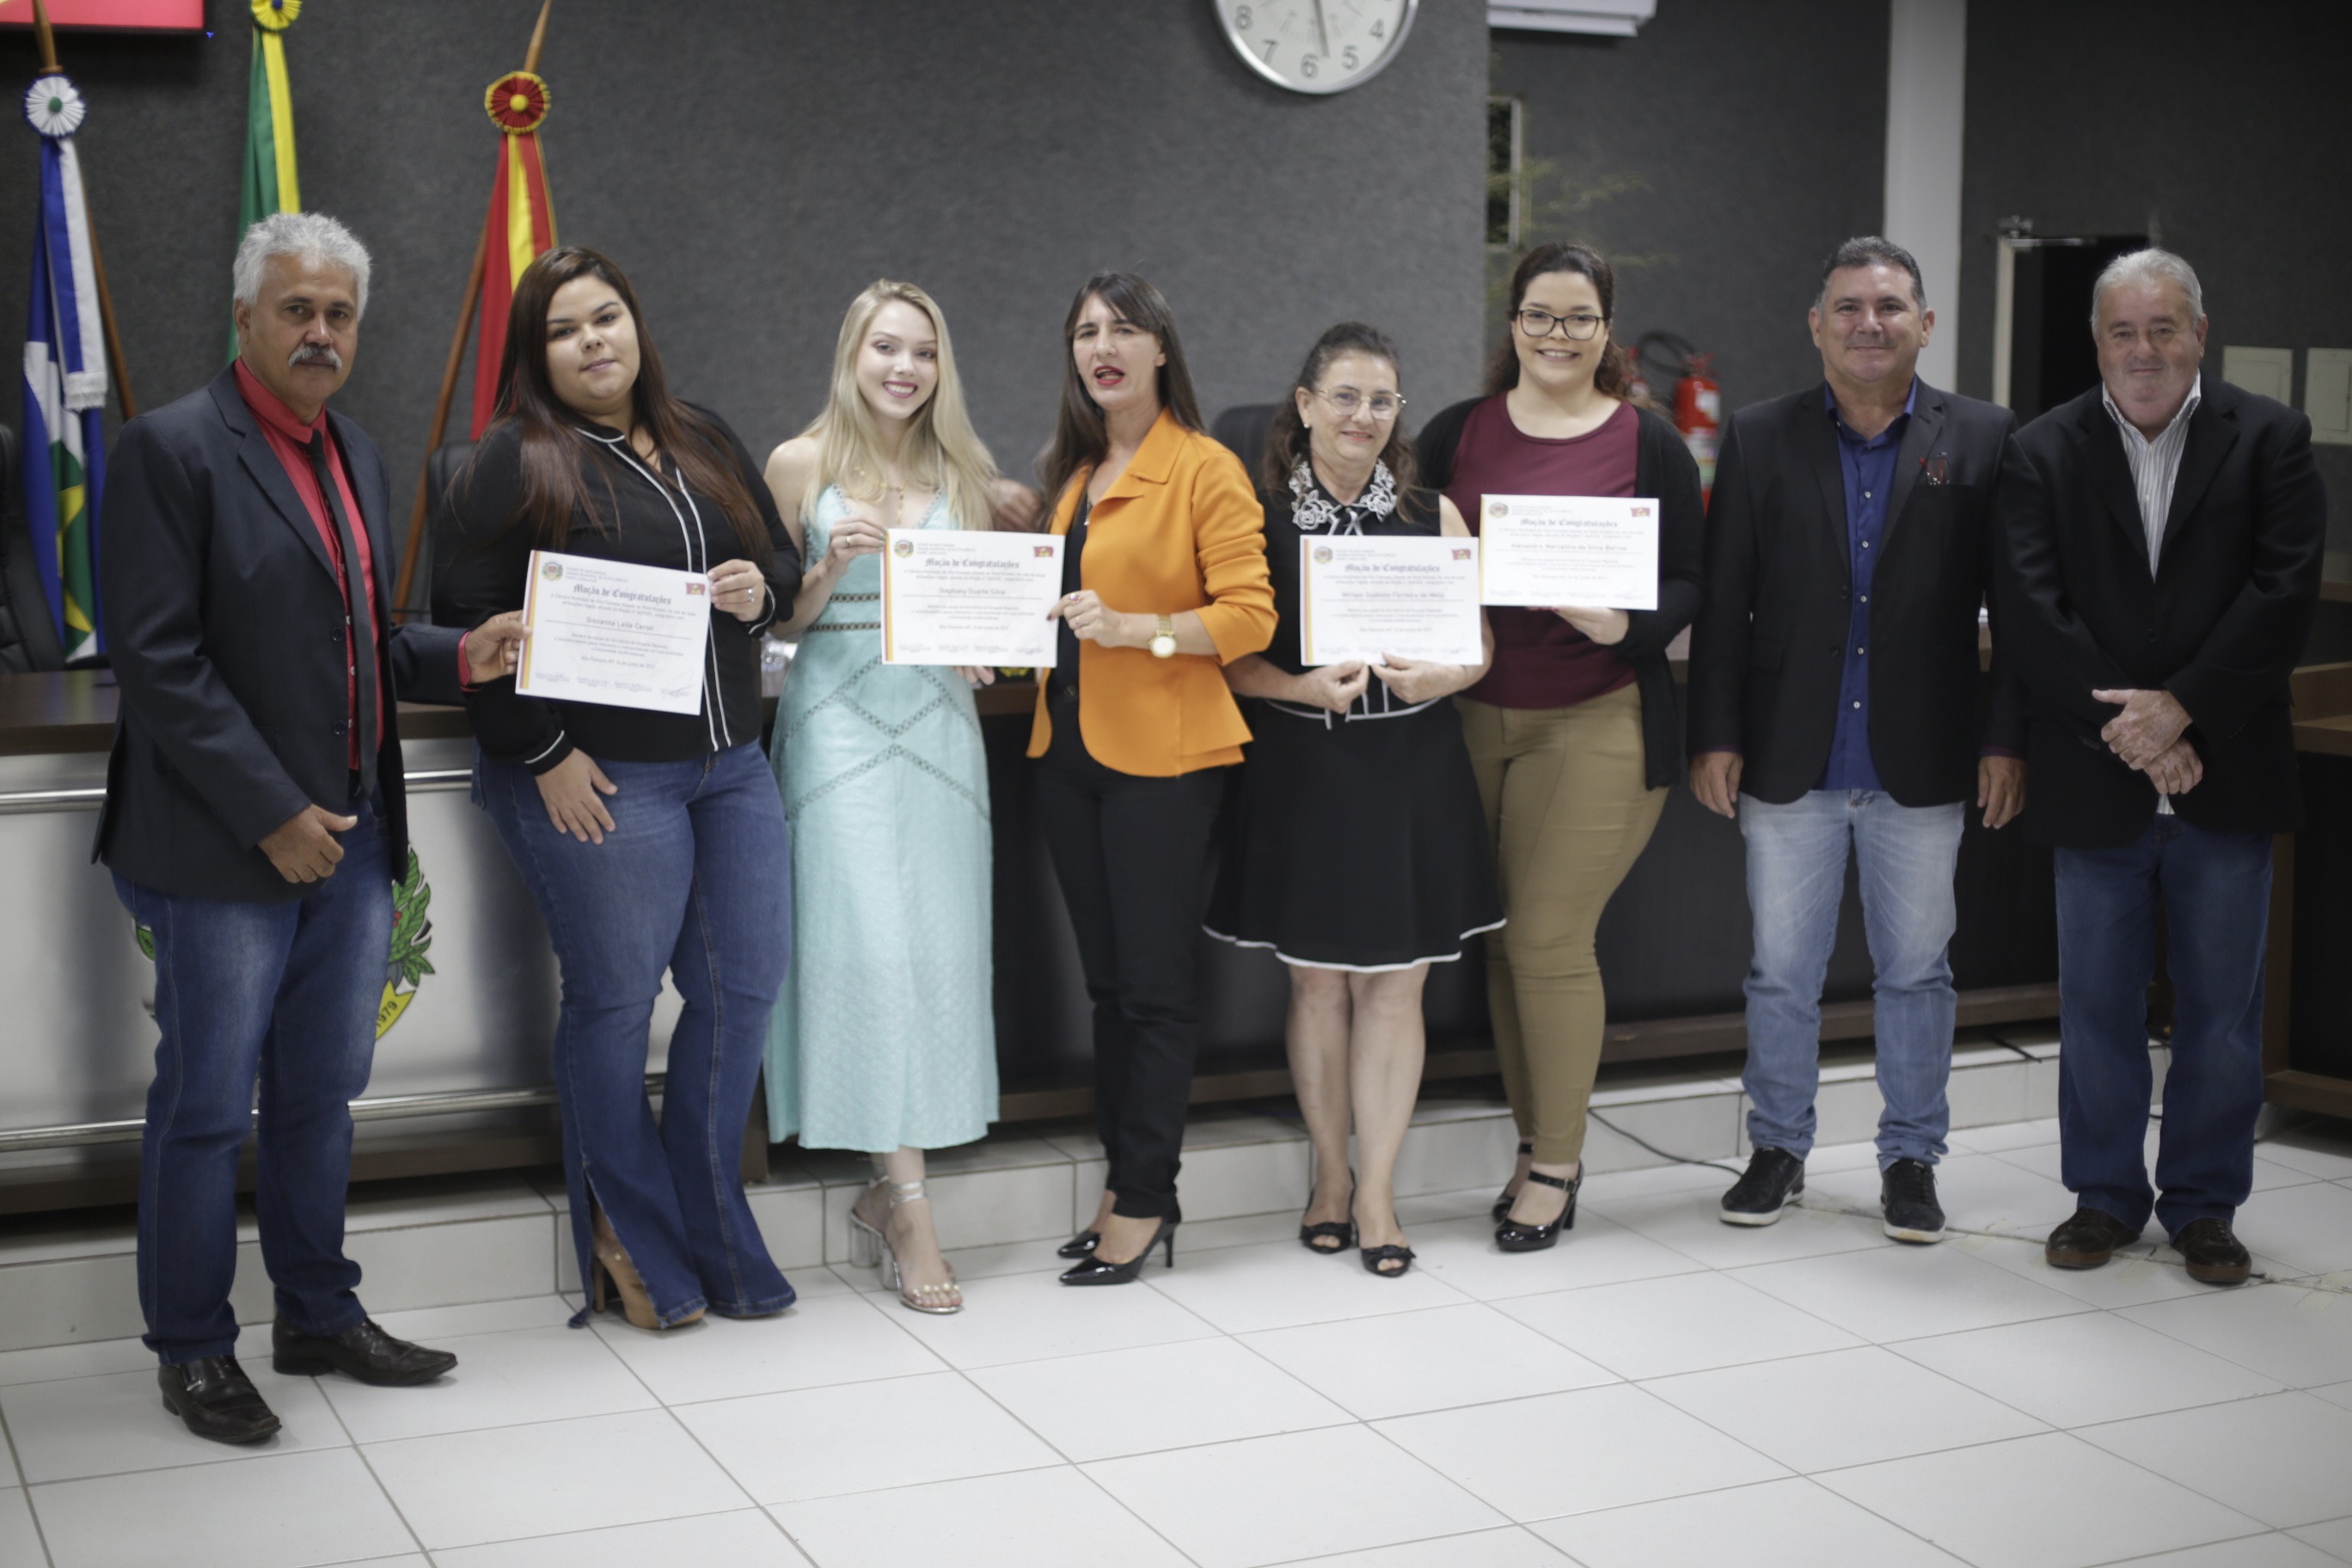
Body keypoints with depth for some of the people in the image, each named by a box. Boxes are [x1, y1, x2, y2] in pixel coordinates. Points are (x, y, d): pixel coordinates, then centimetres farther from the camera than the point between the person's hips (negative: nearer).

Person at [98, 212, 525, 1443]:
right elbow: (158, 662, -16)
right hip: (228, 846, -7)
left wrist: (456, 658, 1)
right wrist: (272, 816, -18)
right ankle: (192, 1350, 18)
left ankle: (318, 1316, 31)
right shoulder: (174, 450, -11)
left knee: (320, 1096, 17)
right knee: (207, 1107, 4)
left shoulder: (357, 456, 13)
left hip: (352, 835, 7)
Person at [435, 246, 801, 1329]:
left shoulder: (705, 443, 15)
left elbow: (782, 558, 23)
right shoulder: (515, 462, -4)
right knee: (615, 1002, 1)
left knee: (746, 985, 6)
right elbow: (467, 617, -10)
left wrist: (761, 589, -2)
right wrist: (545, 752, -14)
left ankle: (710, 1226, 21)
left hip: (730, 763, 6)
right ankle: (635, 1239, 17)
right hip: (596, 781, -6)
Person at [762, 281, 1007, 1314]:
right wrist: (832, 566, -12)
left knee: (939, 947, 0)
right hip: (840, 717, -4)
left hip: (939, 720, 4)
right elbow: (775, 618, 5)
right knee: (869, 945, -10)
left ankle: (883, 1194, 13)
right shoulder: (802, 464, 4)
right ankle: (909, 1207, -7)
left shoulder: (961, 473, 13)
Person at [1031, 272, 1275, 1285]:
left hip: (1162, 754, -7)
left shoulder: (1206, 470, -7)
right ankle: (1126, 1183, 22)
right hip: (1068, 745, 7)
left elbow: (1250, 614, -13)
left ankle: (1142, 1202, 7)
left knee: (1155, 984, -2)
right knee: (1106, 981, 13)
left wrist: (1130, 627, -23)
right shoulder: (1070, 472, 15)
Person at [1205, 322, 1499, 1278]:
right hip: (1302, 769, -1)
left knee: (1394, 981, 2)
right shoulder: (1258, 513, 0)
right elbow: (1232, 657, -2)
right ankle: (1331, 1177, 22)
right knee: (1317, 980, 7)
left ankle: (1376, 1191, 12)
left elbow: (1478, 649, 7)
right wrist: (1306, 688, -18)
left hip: (1411, 769, 1)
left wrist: (1435, 677, -14)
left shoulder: (1432, 515, 5)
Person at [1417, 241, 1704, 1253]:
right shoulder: (1456, 435, 8)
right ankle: (1536, 1140, 23)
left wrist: (1624, 625, -17)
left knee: (1549, 939, -6)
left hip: (1597, 722, -3)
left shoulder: (1649, 444, 1)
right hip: (1479, 715, 3)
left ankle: (1556, 1167, 8)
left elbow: (1690, 582, 2)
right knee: (1501, 939, 7)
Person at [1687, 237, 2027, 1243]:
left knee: (1916, 971, 8)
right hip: (1789, 760, 1)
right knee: (1781, 970, 9)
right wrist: (1714, 736, -2)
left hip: (1921, 765, 0)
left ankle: (1910, 1160, 22)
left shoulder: (1983, 440, 2)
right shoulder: (1760, 439, 4)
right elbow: (1722, 602, 3)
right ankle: (1778, 1149, 24)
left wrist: (2006, 739, -3)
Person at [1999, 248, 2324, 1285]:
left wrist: (2182, 711, -15)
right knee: (2096, 1005, 9)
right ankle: (2105, 1196, 23)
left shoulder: (2269, 441, 2)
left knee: (2221, 1007, 7)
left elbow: (2284, 594, -7)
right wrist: (2127, 729, -13)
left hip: (2227, 780, 0)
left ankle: (2204, 1205, 20)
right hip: (2095, 783, 1)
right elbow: (2036, 614, -5)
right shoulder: (2042, 454, 3)